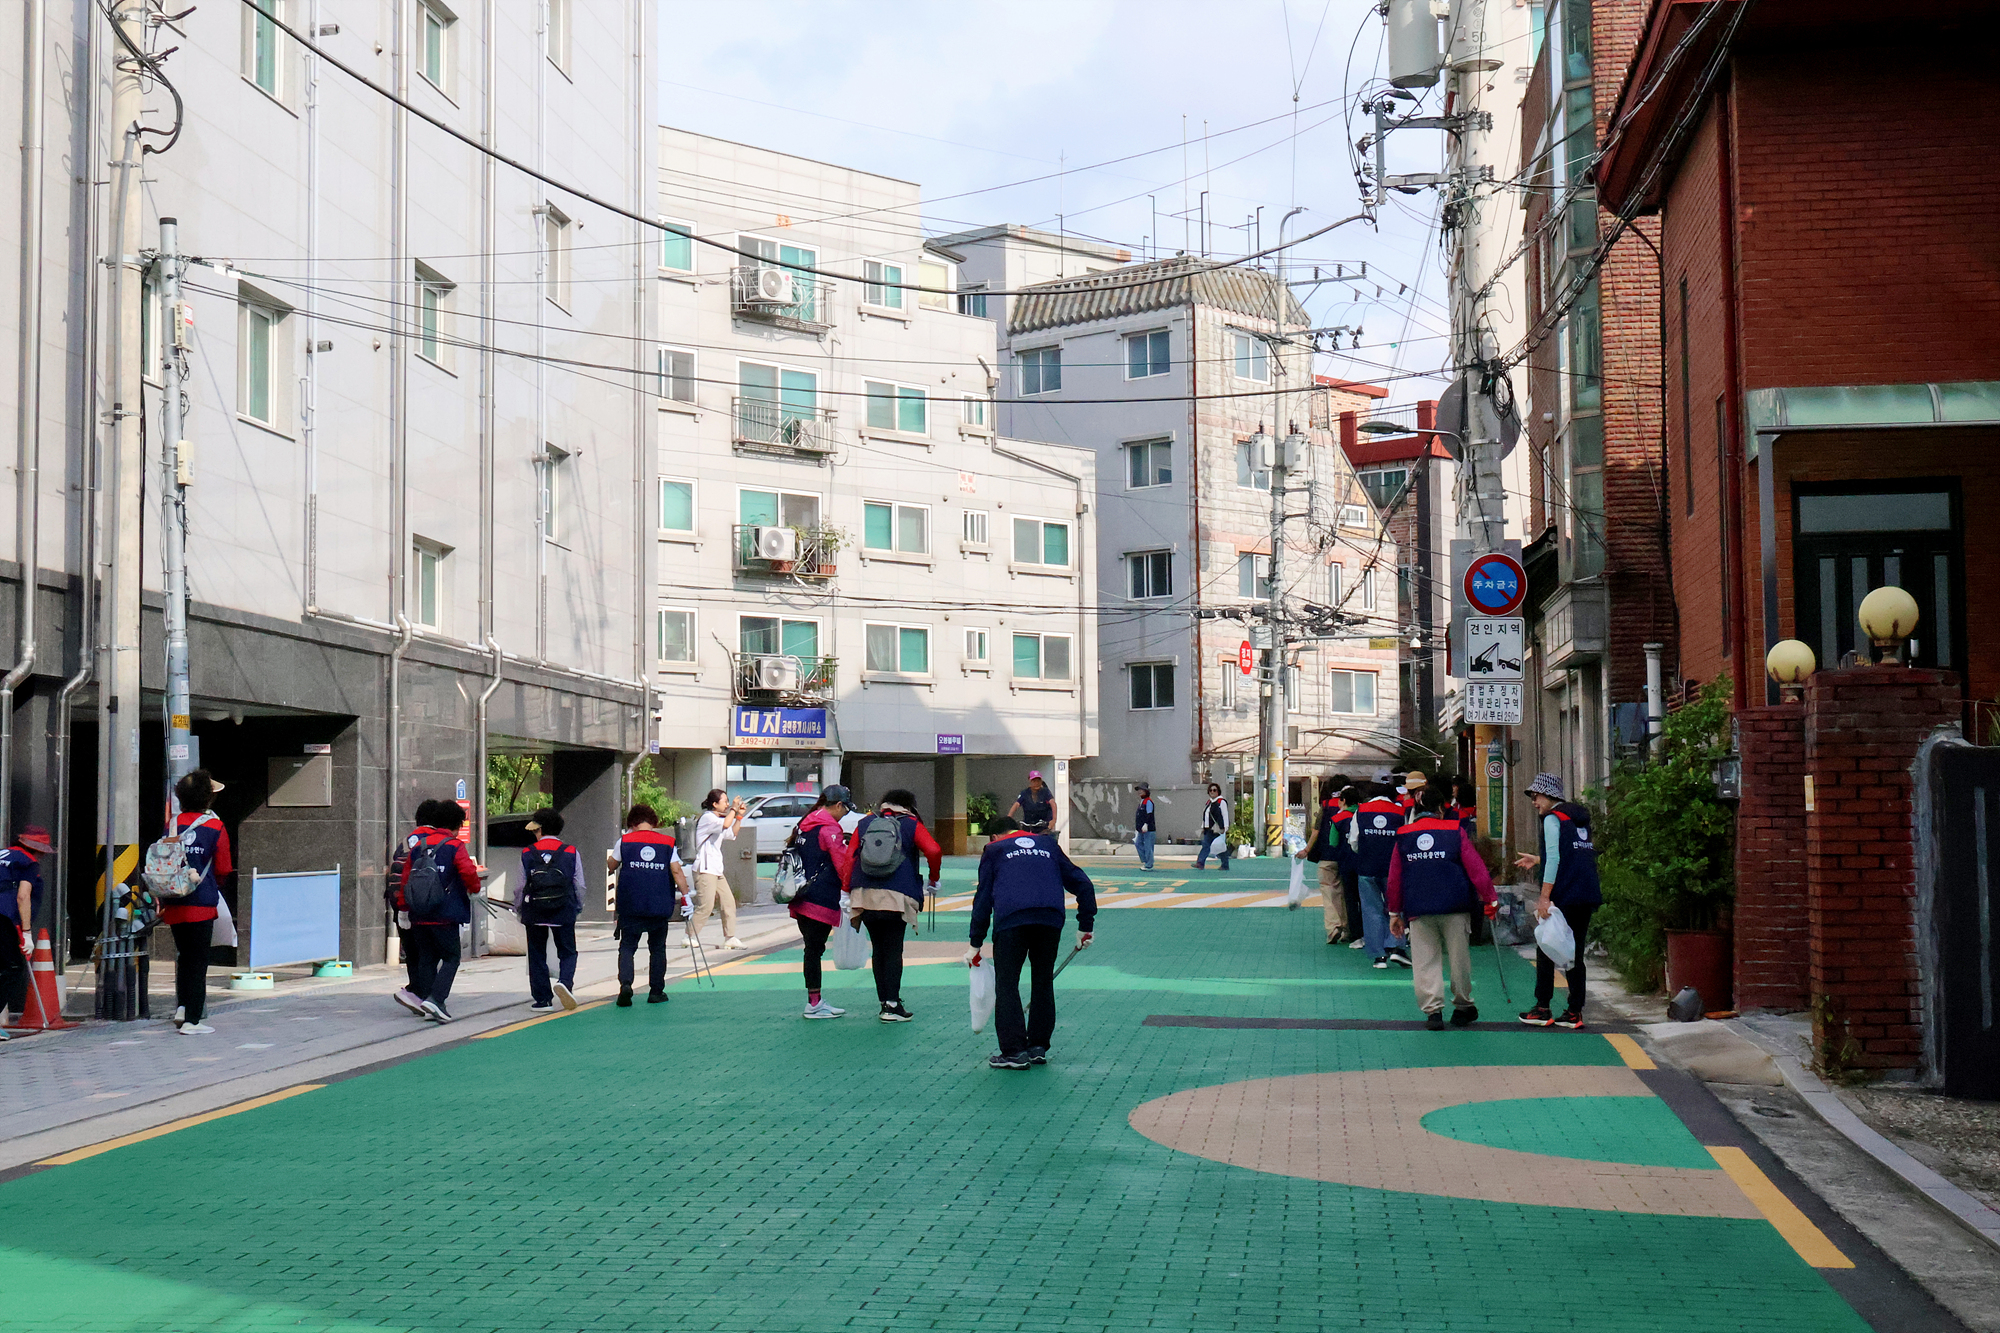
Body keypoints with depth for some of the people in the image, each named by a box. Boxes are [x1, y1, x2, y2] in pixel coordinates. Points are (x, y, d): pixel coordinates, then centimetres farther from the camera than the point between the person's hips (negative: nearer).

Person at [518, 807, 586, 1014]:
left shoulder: (527, 854, -3)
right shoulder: (571, 853, -1)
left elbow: (521, 887, 0)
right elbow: (580, 886, 2)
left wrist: (517, 908, 16)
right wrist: (578, 908, 17)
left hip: (534, 913, 0)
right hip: (564, 912, 0)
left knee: (537, 956, 10)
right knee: (567, 952, 10)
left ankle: (542, 999, 8)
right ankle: (565, 981, -18)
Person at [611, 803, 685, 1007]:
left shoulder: (625, 841, 2)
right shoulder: (667, 843, 3)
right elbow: (676, 871, -4)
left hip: (630, 904, -1)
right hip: (660, 906, 1)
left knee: (627, 946, 4)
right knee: (657, 948, 13)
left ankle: (625, 983, -19)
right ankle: (656, 992, 15)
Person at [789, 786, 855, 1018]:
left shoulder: (805, 825, 14)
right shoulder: (829, 829, -13)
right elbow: (844, 865, -12)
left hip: (801, 900, 9)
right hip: (821, 901, -9)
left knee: (813, 949, 13)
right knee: (814, 950, -4)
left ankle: (815, 1002, 18)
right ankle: (814, 1004, 2)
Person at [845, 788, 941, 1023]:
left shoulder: (864, 824, 17)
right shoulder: (912, 825, 8)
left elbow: (850, 858, 10)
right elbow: (933, 851, -8)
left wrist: (848, 890, 12)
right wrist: (933, 879, 7)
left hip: (864, 895, 3)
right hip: (896, 897, -3)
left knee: (878, 949, 13)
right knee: (893, 949, 1)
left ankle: (884, 1001, 15)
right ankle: (892, 1005, -6)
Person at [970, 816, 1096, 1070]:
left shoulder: (994, 850, 21)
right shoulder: (1049, 845, 28)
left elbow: (983, 898, 16)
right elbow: (1081, 883, 23)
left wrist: (976, 944, 18)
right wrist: (1085, 926, 27)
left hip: (1011, 921, -3)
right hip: (1051, 920, 3)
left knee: (1006, 985, 3)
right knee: (1043, 982, 16)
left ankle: (1015, 1051, -3)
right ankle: (1038, 1047, 19)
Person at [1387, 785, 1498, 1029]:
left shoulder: (1403, 836, 7)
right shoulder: (1455, 831, 0)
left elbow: (1394, 878, 9)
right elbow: (1476, 867, -2)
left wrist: (1395, 911, 18)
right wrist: (1490, 899, 6)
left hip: (1418, 909, 1)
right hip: (1455, 907, -1)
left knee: (1426, 960, 4)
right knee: (1459, 956, 11)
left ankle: (1432, 1010, -4)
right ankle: (1462, 1007, 21)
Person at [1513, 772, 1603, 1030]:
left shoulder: (1552, 818, -6)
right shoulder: (1580, 818, 18)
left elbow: (1554, 859, -16)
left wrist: (1544, 897, -18)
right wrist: (1537, 860, 32)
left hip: (1563, 897, -7)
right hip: (1587, 897, 7)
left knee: (1546, 951, 2)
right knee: (1574, 953, 9)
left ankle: (1542, 1009, 2)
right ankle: (1575, 1011, 6)